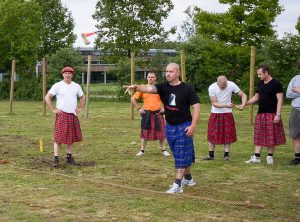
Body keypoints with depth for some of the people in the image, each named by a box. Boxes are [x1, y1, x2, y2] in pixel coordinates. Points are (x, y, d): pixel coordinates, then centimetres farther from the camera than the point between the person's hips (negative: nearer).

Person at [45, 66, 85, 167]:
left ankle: (69, 157, 18)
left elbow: (82, 97, 24)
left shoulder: (76, 86, 10)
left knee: (72, 136, 8)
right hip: (61, 114, -5)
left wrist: (79, 108, 12)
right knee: (58, 137, -8)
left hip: (73, 115, 5)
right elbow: (47, 97, -4)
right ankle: (56, 159, -7)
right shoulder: (57, 86, -3)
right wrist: (53, 109, -8)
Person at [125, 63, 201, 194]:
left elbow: (196, 106, -9)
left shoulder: (187, 89, -11)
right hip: (170, 126, 5)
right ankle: (188, 179, 32)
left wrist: (193, 125, -16)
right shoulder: (163, 87, -1)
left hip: (184, 126, -5)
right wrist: (136, 87, -38)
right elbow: (149, 89, -18)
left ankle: (178, 185, -5)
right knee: (182, 155, 17)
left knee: (181, 155, -5)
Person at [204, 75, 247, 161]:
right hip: (215, 114, 0)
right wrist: (226, 105, -30)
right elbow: (214, 103, -17)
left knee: (227, 135, 1)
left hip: (227, 113, 0)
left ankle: (226, 155, 10)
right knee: (212, 134, 4)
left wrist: (243, 105, -29)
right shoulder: (212, 88, -17)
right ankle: (211, 155, 15)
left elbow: (243, 95, -10)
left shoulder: (231, 85, -16)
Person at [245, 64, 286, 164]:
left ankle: (270, 157, 12)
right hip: (260, 114, 6)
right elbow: (256, 97, 20)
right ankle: (256, 157, 9)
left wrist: (278, 115, -18)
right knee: (259, 136, 6)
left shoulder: (276, 84, -9)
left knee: (271, 136, 1)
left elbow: (280, 100, -11)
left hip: (271, 114, -6)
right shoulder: (260, 84, 12)